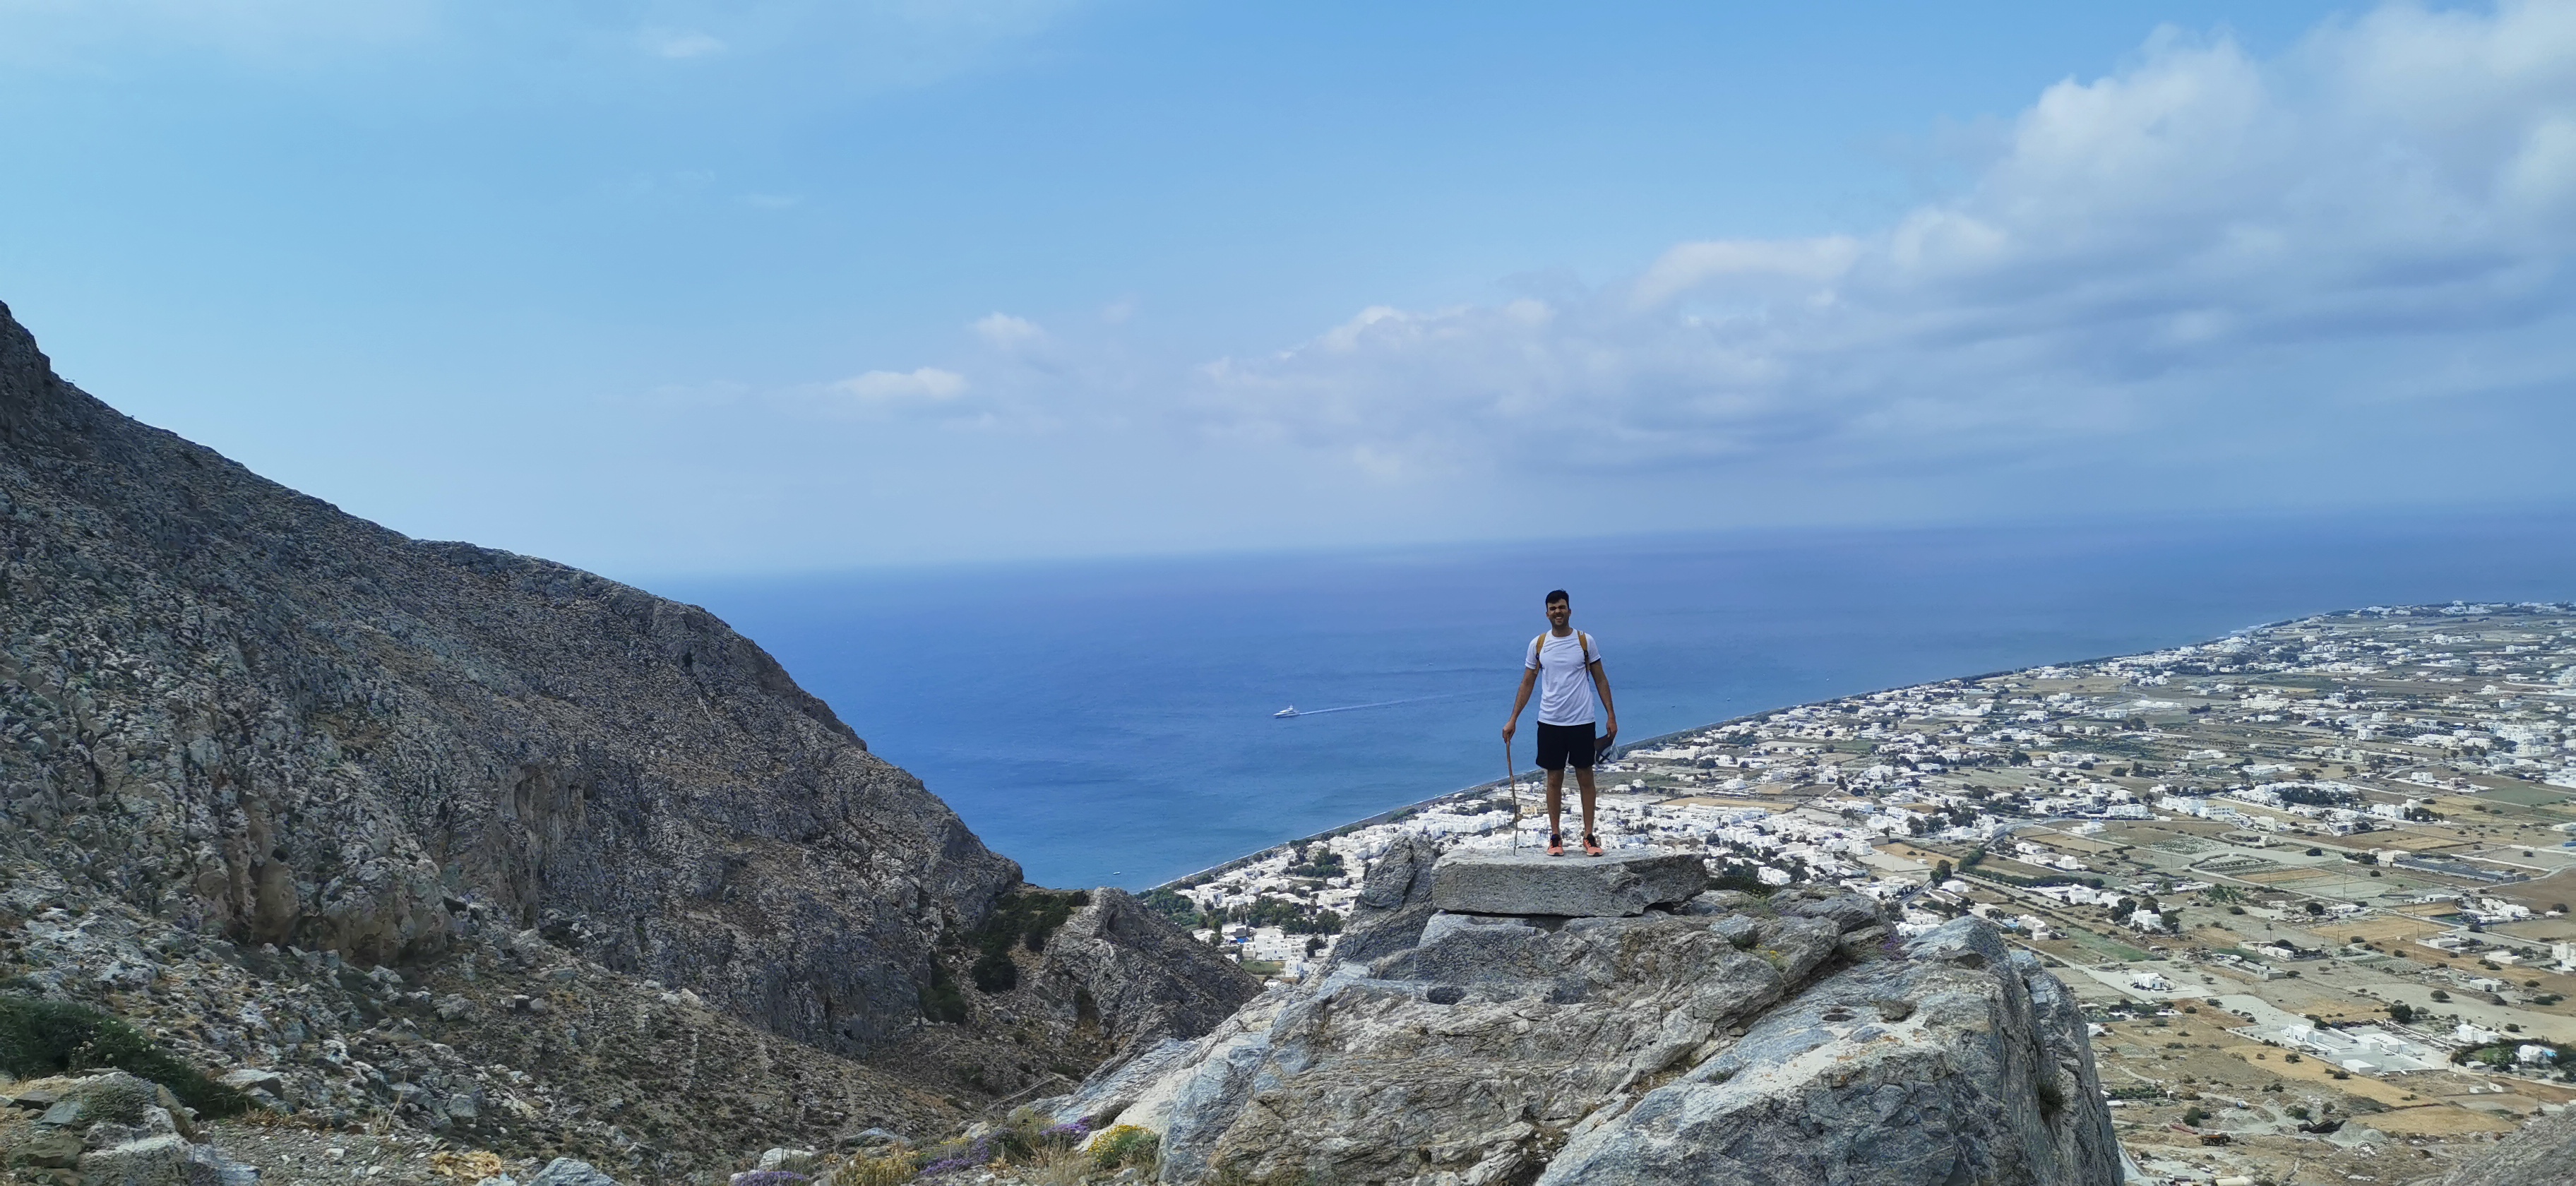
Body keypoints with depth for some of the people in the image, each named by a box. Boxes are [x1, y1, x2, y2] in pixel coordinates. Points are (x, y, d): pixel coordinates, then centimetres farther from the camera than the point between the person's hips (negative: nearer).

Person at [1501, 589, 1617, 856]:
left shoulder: (1585, 641, -2)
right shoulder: (1538, 644, 1)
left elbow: (1600, 679, 3)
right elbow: (1527, 683, 6)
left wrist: (1611, 716, -3)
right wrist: (1513, 720, 2)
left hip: (1582, 722, -1)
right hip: (1550, 723, 1)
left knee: (1585, 777, 5)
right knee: (1554, 779, 7)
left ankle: (1589, 835, 12)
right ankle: (1555, 836, 14)